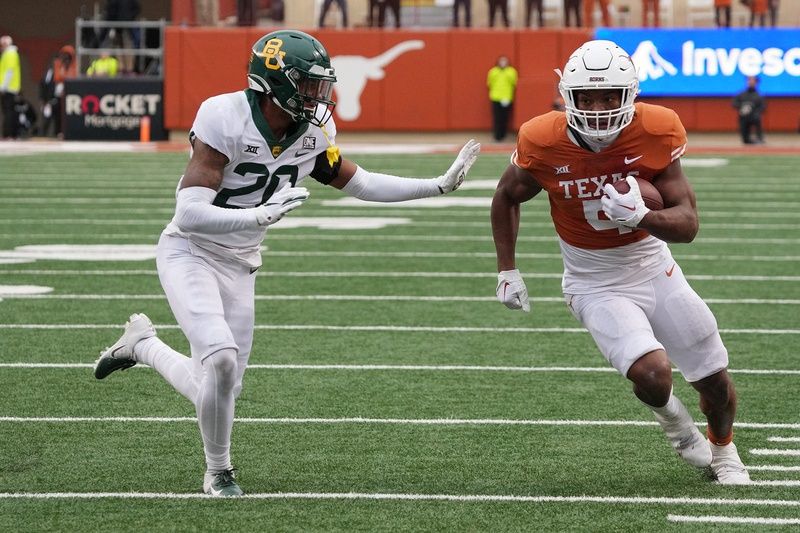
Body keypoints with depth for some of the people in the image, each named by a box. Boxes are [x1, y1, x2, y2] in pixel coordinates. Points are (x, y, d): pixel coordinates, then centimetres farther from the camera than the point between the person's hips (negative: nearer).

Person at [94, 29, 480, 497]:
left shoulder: (312, 133, -6)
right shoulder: (226, 121, -26)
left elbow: (358, 183, 10)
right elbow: (188, 215, -30)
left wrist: (440, 186, 5)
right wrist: (261, 216, -43)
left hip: (239, 266, 6)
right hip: (191, 253, -6)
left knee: (217, 388, 4)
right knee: (221, 359, -25)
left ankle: (143, 344, 32)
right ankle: (219, 472, 1)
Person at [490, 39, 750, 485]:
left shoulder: (655, 133, -20)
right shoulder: (543, 143, -20)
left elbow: (688, 224, -19)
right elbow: (507, 197, 2)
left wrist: (641, 216, -38)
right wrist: (507, 272, 4)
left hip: (653, 268, 2)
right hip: (596, 285, -2)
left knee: (716, 381, 9)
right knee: (652, 373, -25)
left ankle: (723, 449, 43)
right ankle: (670, 413, 12)